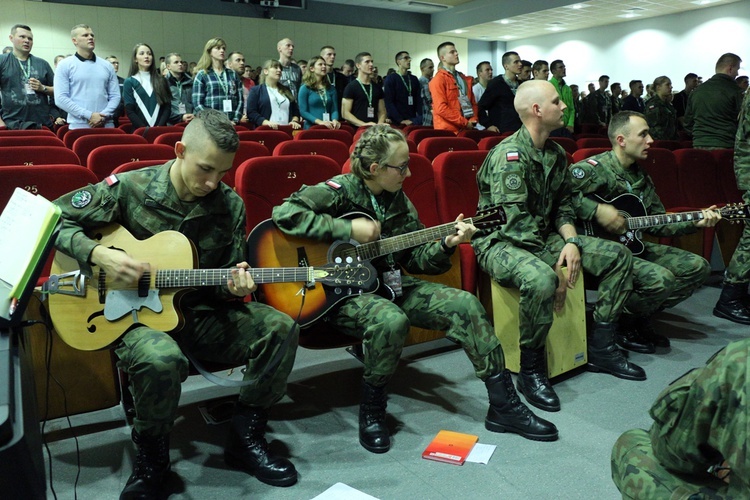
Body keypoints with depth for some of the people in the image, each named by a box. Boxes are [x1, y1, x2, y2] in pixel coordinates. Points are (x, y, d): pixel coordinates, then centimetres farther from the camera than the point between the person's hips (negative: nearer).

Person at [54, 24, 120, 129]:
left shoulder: (107, 66, 13)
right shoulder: (65, 65, 4)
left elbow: (115, 96, 9)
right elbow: (60, 99, -4)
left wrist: (104, 115, -9)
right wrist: (89, 115, -13)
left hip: (106, 125, 3)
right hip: (78, 126, -3)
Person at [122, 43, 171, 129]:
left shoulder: (161, 80, 11)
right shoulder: (129, 82, 4)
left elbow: (167, 107, 4)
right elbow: (129, 111, -3)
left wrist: (160, 126, -11)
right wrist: (145, 129, -15)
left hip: (160, 129, 2)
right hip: (140, 131, -2)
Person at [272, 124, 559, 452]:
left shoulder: (397, 200, 9)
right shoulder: (340, 191, -11)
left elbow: (415, 258, 10)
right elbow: (285, 213, -25)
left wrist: (446, 244, -10)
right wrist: (349, 229, -25)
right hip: (341, 292, -6)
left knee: (465, 305, -9)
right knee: (391, 320, -39)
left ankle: (503, 407, -1)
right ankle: (371, 411, -12)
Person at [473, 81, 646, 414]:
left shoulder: (556, 153, 9)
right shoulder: (509, 155, -19)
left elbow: (563, 205, 14)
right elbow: (517, 223, -25)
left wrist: (571, 242, -7)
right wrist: (555, 269, -24)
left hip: (544, 238, 9)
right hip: (501, 243, -9)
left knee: (618, 256, 2)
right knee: (541, 279, -40)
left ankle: (600, 349, 9)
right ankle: (530, 370, -17)